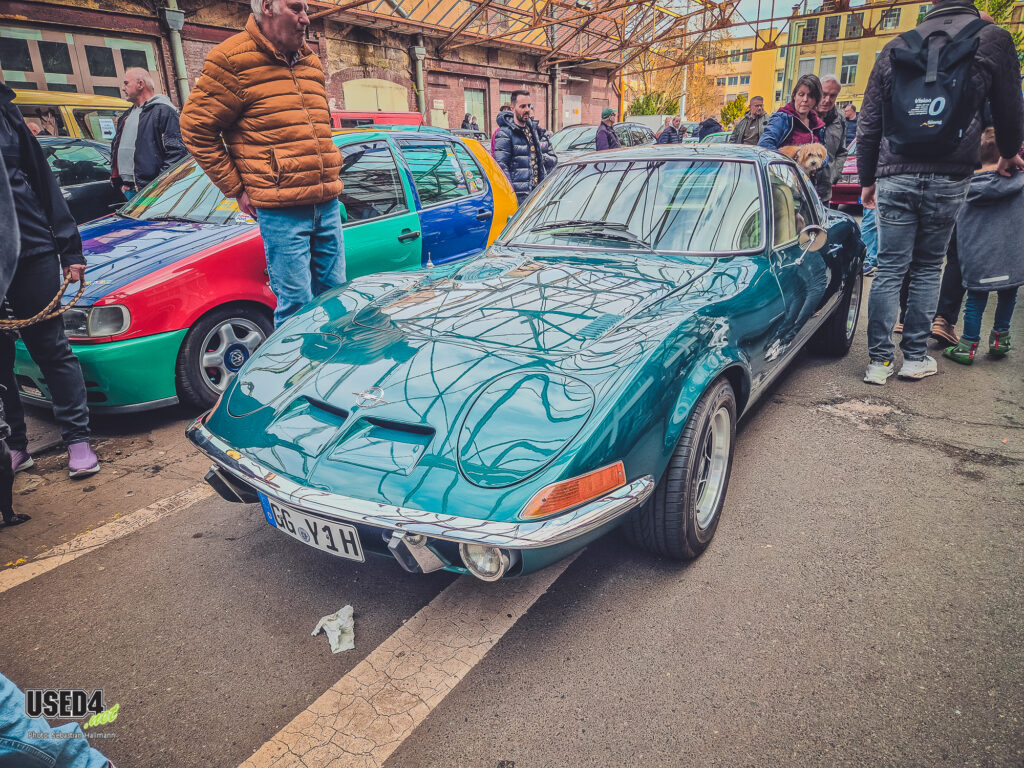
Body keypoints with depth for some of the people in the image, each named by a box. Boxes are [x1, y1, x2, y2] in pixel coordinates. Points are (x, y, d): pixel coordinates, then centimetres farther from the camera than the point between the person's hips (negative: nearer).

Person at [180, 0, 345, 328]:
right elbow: (196, 126, -2)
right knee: (296, 304, -4)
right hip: (281, 212, -6)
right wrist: (237, 189, -4)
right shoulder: (234, 59, -4)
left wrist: (329, 179, 17)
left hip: (327, 203, 7)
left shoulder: (311, 62, 16)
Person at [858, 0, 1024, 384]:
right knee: (927, 268, 11)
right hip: (949, 179, -1)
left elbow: (868, 124, 8)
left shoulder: (895, 48, 8)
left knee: (890, 269, 4)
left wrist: (867, 179, 17)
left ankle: (879, 361, 2)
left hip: (894, 179, 1)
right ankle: (915, 358, 14)